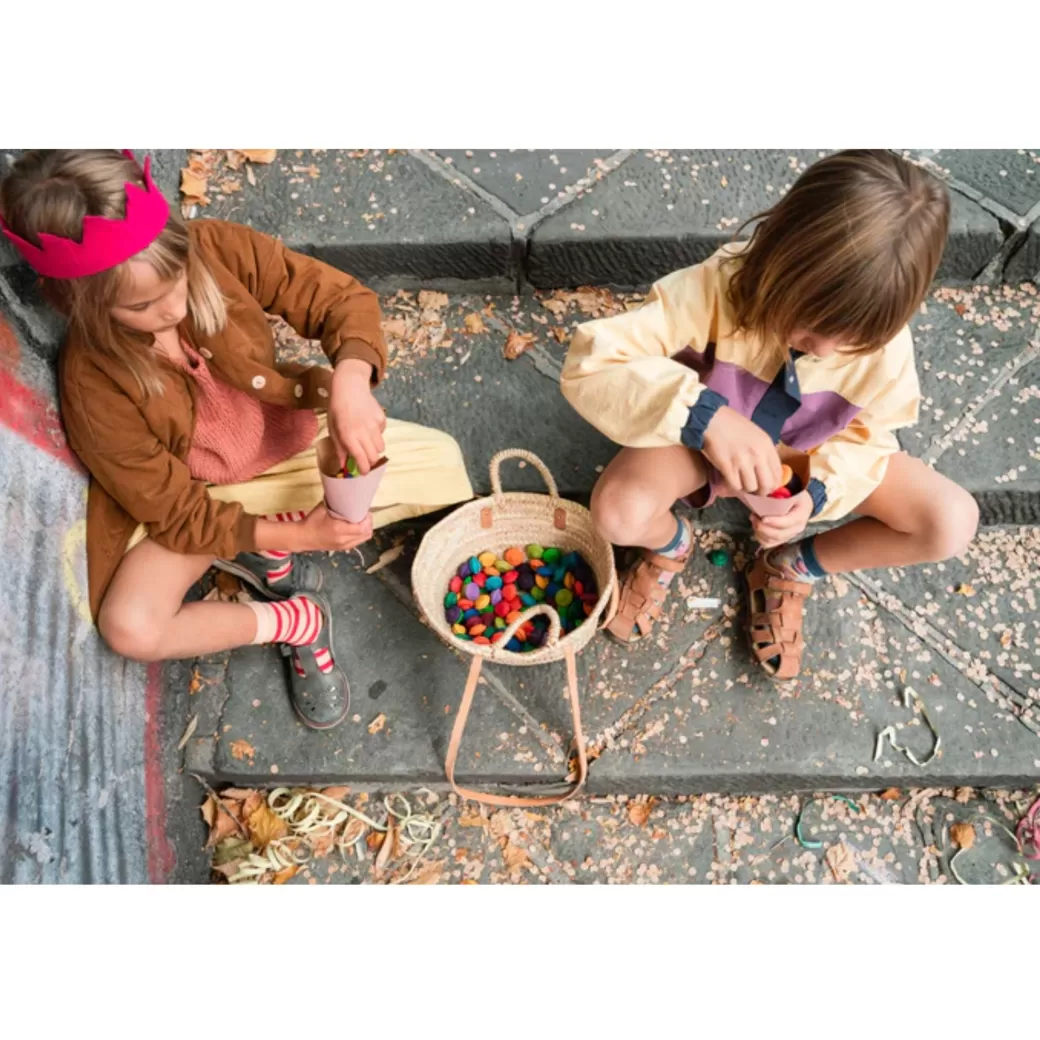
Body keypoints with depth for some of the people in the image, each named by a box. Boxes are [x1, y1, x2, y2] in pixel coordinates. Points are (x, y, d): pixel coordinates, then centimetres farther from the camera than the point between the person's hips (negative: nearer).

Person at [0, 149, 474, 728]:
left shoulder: (216, 250, -25)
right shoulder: (94, 383, -28)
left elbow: (341, 297, -20)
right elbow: (179, 513, -21)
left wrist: (350, 381, -41)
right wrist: (297, 536, -30)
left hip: (290, 441, 4)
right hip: (197, 502, -3)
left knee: (445, 466, -8)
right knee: (129, 628, -28)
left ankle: (271, 547, -1)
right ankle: (296, 621, -4)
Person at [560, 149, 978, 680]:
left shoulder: (883, 340, -26)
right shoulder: (718, 288, -35)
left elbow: (866, 436, -9)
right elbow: (590, 362, -41)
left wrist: (817, 492, -31)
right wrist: (704, 414, -54)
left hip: (809, 455, 3)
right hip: (705, 438, -2)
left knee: (952, 523, -15)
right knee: (617, 511, -33)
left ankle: (791, 567, 10)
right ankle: (670, 543, 9)